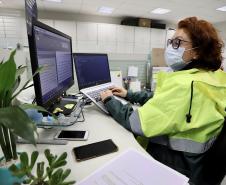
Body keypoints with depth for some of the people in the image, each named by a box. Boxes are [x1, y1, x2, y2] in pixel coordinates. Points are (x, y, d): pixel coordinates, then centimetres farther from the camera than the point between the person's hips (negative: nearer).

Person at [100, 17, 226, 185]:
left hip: (171, 166, -8)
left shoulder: (185, 85, -31)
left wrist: (109, 100, -12)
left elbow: (135, 123, -29)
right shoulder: (210, 77, 1)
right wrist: (128, 95, 8)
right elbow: (161, 100, 9)